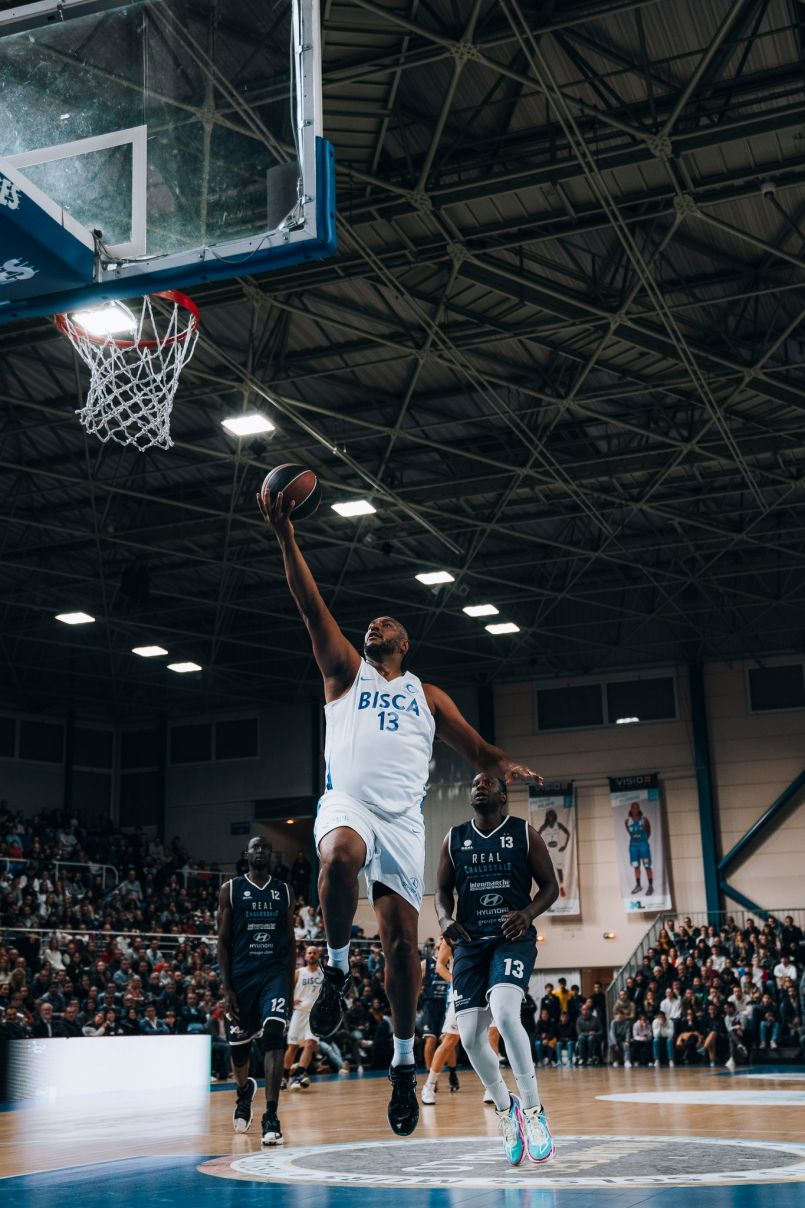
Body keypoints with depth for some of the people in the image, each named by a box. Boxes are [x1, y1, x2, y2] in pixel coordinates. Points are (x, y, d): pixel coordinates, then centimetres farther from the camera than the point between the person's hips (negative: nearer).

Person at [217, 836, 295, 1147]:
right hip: (241, 975, 0)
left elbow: (290, 941, 12)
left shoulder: (284, 891, 8)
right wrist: (227, 989, -6)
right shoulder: (231, 890, 1)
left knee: (273, 1037, -19)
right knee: (239, 1047, 10)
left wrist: (290, 984, 6)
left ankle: (271, 1116, -19)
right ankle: (244, 1092, 44)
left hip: (275, 973, 0)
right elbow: (223, 941, 0)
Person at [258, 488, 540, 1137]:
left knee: (402, 941, -2)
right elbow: (312, 606, 6)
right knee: (341, 855, -39)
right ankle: (338, 969, -16)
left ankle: (404, 1064, 15)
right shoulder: (345, 670, 17)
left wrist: (509, 768, -7)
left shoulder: (428, 696, 22)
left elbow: (478, 749, 17)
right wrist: (286, 536, -4)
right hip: (347, 801, -2)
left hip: (403, 819, 2)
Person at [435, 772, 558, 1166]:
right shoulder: (454, 839, 8)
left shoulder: (524, 834, 1)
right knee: (470, 1036, -3)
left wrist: (527, 914, -16)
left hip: (513, 938, -4)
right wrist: (445, 917, -8)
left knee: (504, 1014, -28)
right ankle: (505, 1108, 22)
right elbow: (443, 889, 13)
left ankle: (533, 1110, -13)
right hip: (469, 942, 4)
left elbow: (550, 886, 3)